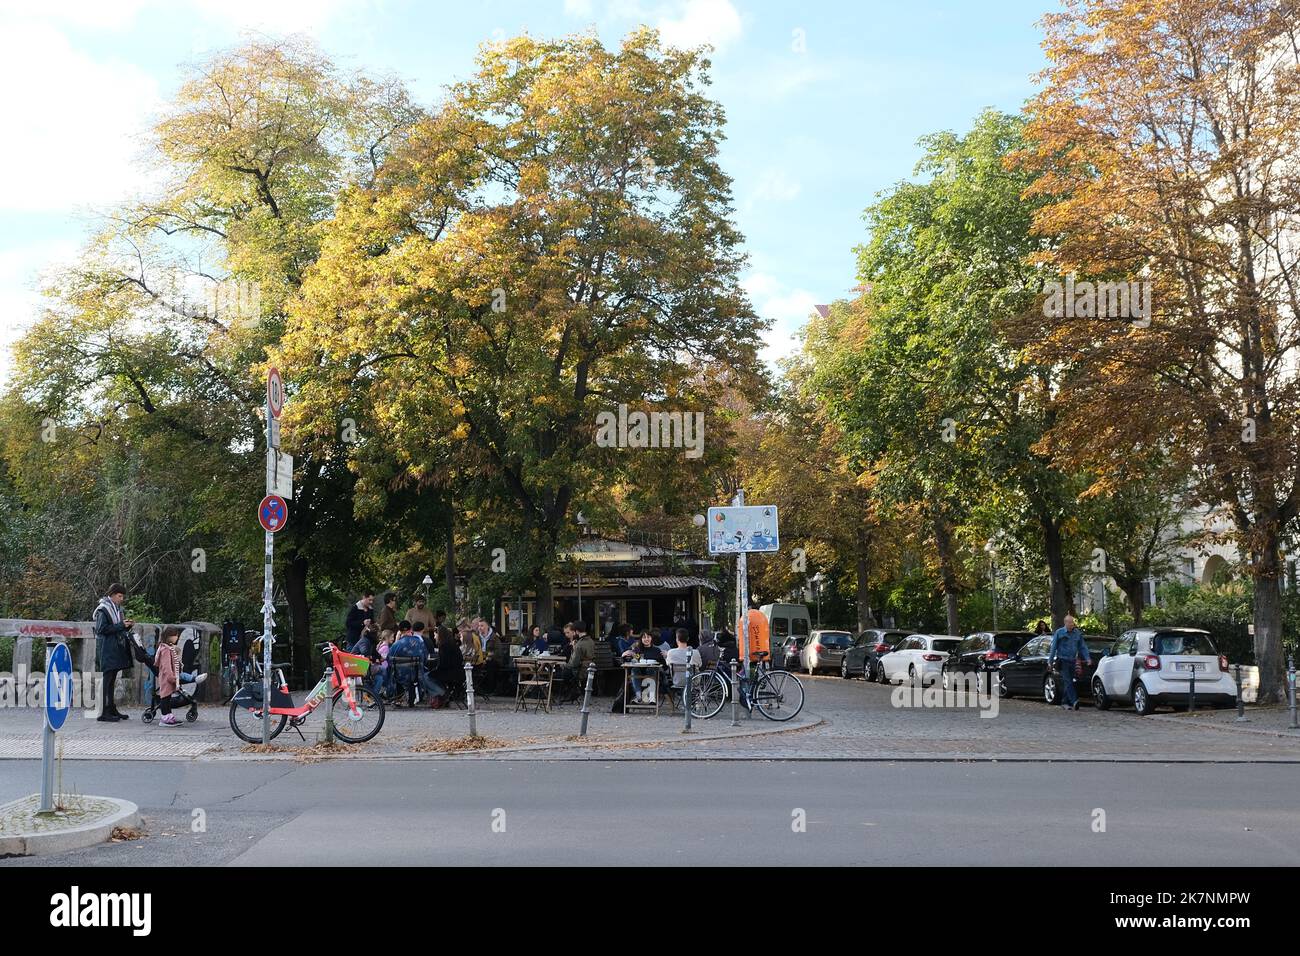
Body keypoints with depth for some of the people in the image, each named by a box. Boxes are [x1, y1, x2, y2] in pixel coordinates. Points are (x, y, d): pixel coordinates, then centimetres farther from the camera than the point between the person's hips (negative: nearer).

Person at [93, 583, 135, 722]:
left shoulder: (117, 608, 17)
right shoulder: (103, 609, -9)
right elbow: (102, 629, -17)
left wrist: (127, 626, 6)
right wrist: (121, 625, -17)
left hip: (116, 650, 9)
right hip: (107, 651, -9)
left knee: (112, 681, 11)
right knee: (106, 680, -9)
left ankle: (111, 709, 16)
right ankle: (102, 713, -8)